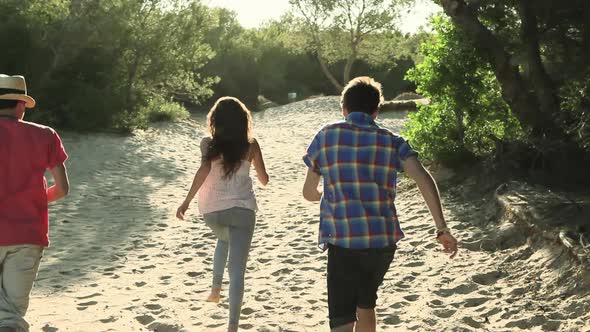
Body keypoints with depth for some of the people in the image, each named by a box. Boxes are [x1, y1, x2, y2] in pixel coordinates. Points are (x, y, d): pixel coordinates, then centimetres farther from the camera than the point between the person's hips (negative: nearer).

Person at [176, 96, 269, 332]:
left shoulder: (209, 144, -2)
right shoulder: (250, 145, 1)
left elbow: (204, 170, -19)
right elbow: (264, 180, 9)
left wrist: (187, 201, -17)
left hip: (211, 210, 2)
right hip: (241, 209, -2)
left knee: (224, 239, 37)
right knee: (237, 270, -3)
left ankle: (216, 288, 31)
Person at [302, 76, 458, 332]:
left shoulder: (326, 137, 4)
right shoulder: (393, 142, 5)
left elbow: (309, 192, 12)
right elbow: (423, 179, -9)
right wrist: (442, 229, -9)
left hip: (342, 242, -3)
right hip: (384, 239, 3)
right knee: (365, 304, 26)